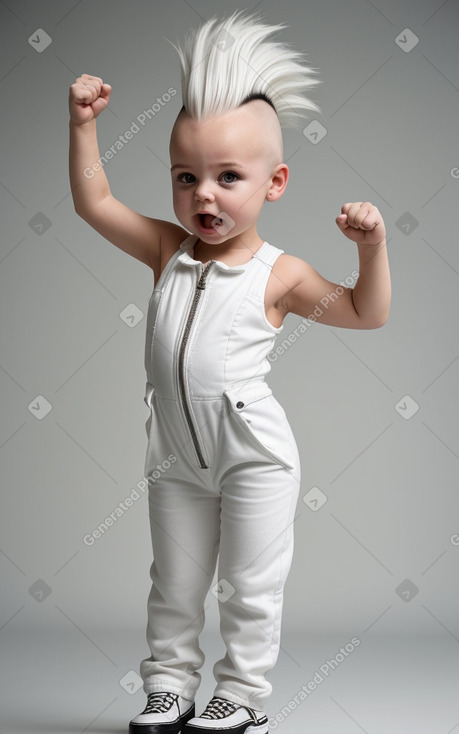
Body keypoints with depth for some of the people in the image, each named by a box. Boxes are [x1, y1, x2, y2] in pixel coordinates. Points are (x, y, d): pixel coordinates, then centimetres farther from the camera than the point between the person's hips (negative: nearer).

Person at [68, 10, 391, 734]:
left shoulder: (278, 273, -8)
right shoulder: (167, 249, 0)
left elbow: (366, 313, -3)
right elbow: (95, 202, 1)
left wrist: (371, 245, -17)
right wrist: (83, 124, -7)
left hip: (253, 455, -3)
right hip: (176, 457, 4)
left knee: (250, 587, 8)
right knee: (174, 586, 16)